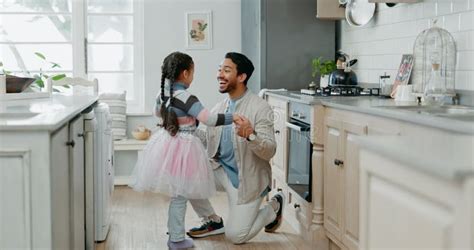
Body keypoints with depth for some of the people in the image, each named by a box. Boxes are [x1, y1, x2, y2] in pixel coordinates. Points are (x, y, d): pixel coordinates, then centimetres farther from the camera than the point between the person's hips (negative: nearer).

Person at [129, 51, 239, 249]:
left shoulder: (164, 94, 5)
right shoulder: (186, 98, -21)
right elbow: (208, 119, -30)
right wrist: (233, 117, -23)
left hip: (166, 143, 8)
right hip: (182, 148, -8)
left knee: (177, 193, 19)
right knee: (179, 196, 3)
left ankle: (175, 232, 31)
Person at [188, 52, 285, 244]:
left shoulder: (260, 108, -17)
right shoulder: (219, 107, 2)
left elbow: (269, 151, -22)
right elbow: (207, 138, 10)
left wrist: (250, 135, -42)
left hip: (246, 178, -6)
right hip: (220, 170, 6)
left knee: (235, 236, -8)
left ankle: (273, 207, 21)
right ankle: (212, 221, 7)